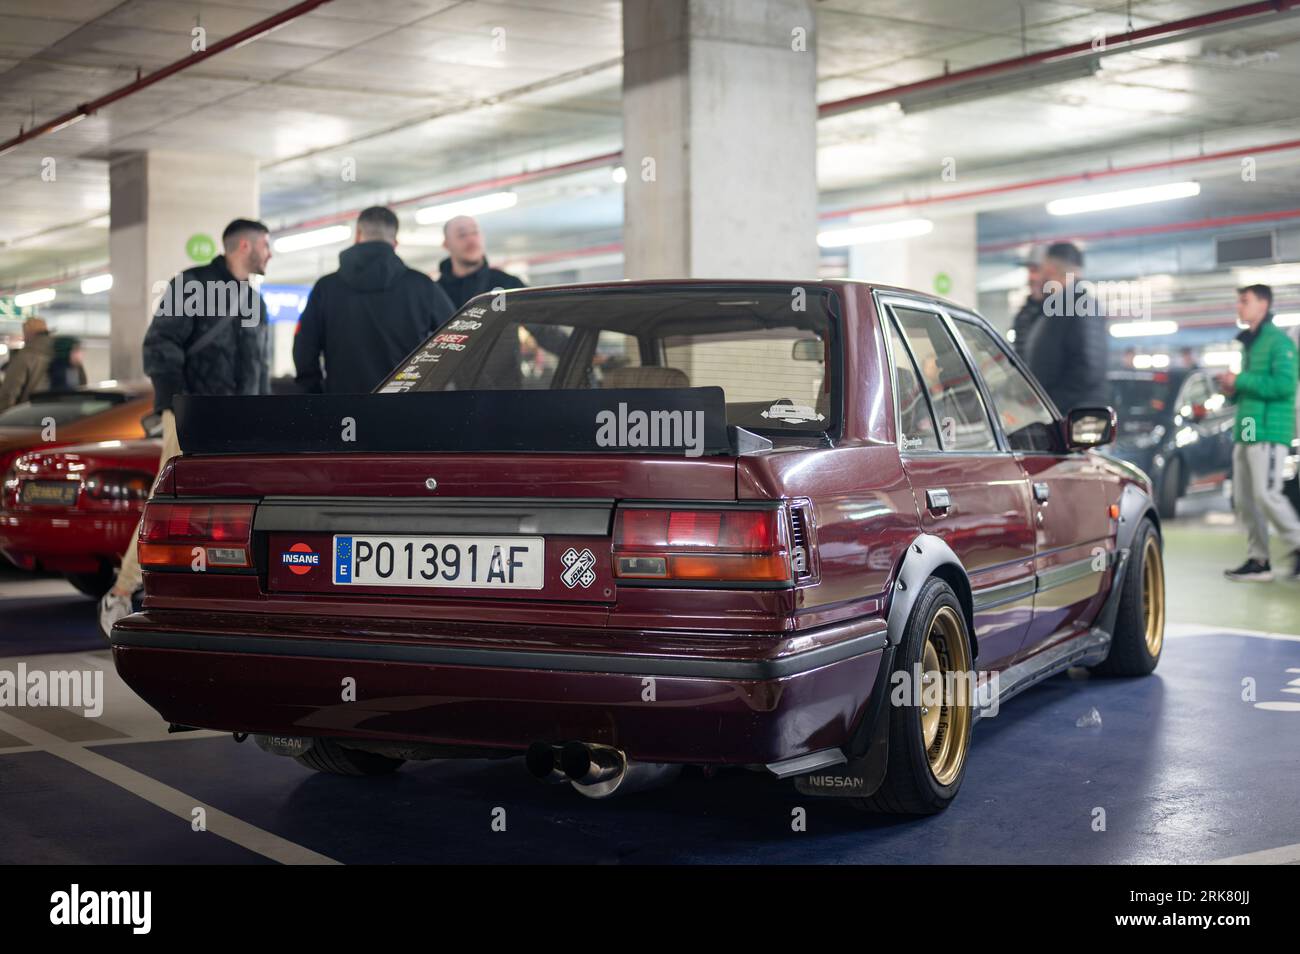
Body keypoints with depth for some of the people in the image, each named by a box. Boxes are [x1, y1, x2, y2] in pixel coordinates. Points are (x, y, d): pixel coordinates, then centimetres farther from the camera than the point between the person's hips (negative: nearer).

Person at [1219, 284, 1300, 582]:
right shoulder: (1249, 344, 21)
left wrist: (1240, 381, -12)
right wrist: (1233, 389, 7)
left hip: (1269, 431, -9)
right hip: (1245, 432, 9)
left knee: (1266, 494, -13)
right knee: (1244, 499, 5)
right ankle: (1258, 560, 10)